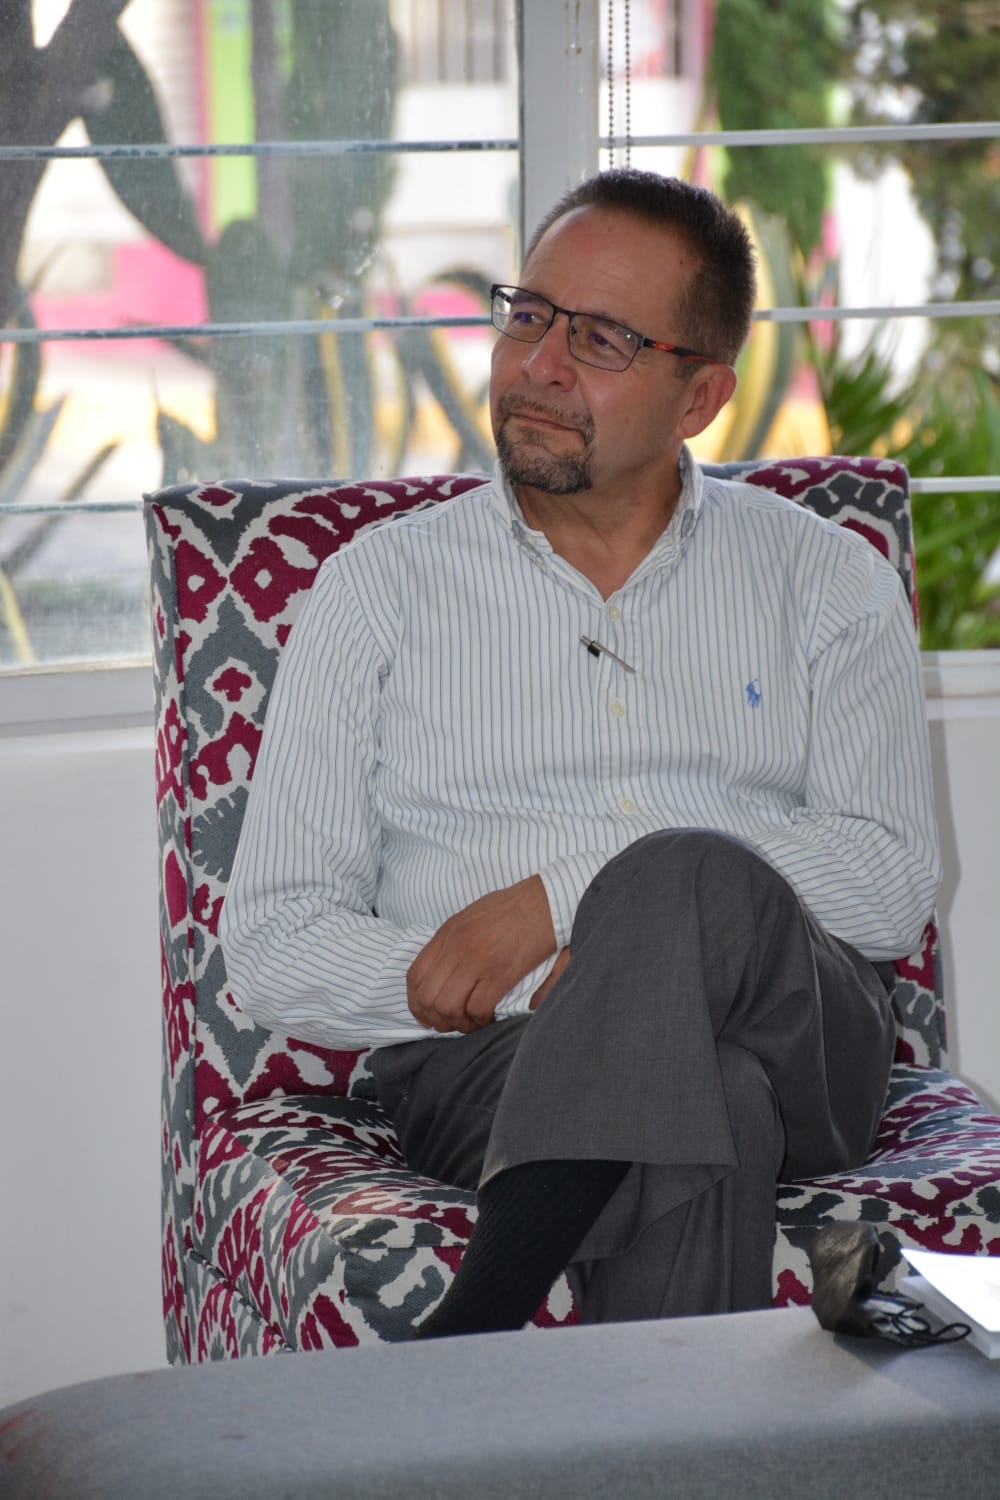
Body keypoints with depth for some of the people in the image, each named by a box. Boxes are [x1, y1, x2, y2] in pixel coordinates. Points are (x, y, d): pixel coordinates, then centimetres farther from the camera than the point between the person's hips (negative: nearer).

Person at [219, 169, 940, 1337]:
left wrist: (565, 899, -10)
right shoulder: (381, 583, 14)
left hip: (796, 1037, 1)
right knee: (695, 1108, -38)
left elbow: (892, 881, 0)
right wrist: (536, 984, -12)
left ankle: (458, 1354, -38)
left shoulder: (827, 581, 16)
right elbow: (271, 946, 7)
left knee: (690, 887, -35)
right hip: (490, 1056, -1)